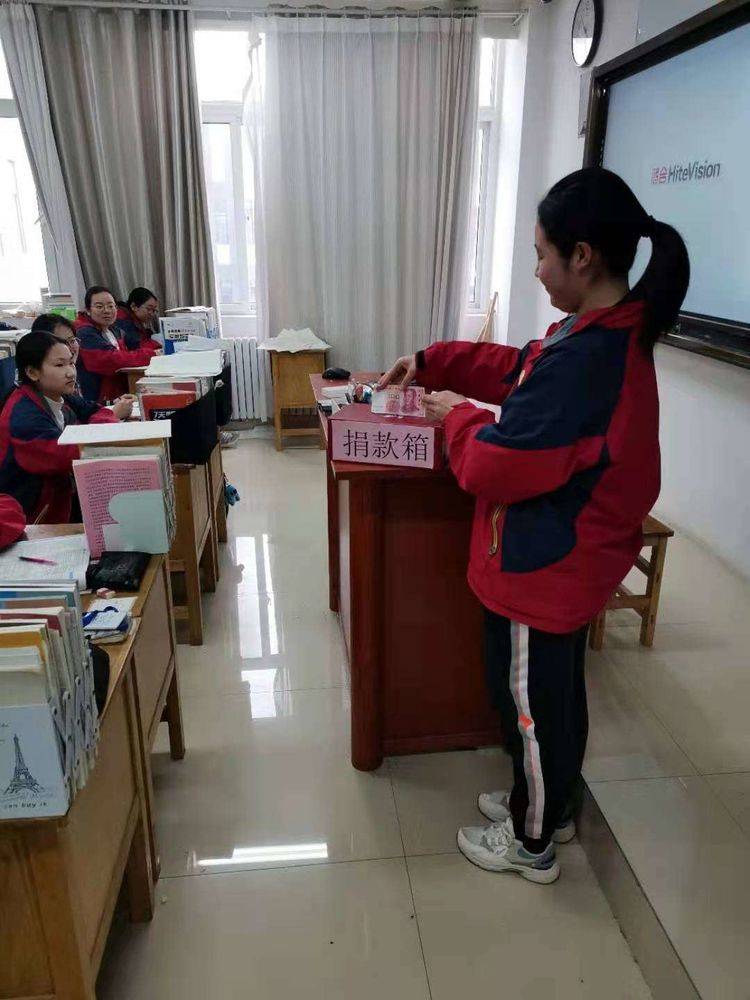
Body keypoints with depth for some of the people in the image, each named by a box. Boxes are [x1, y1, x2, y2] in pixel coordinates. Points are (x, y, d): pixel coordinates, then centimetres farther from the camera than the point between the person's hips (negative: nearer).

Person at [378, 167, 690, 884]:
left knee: (530, 702, 11)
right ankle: (547, 805, 47)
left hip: (542, 567, -9)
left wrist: (457, 416, -6)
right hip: (573, 559, 10)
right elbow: (521, 372, 14)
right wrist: (432, 362, 9)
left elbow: (496, 467, -25)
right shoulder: (615, 334, 2)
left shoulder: (582, 358, -30)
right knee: (556, 693, 25)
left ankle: (532, 844, 34)